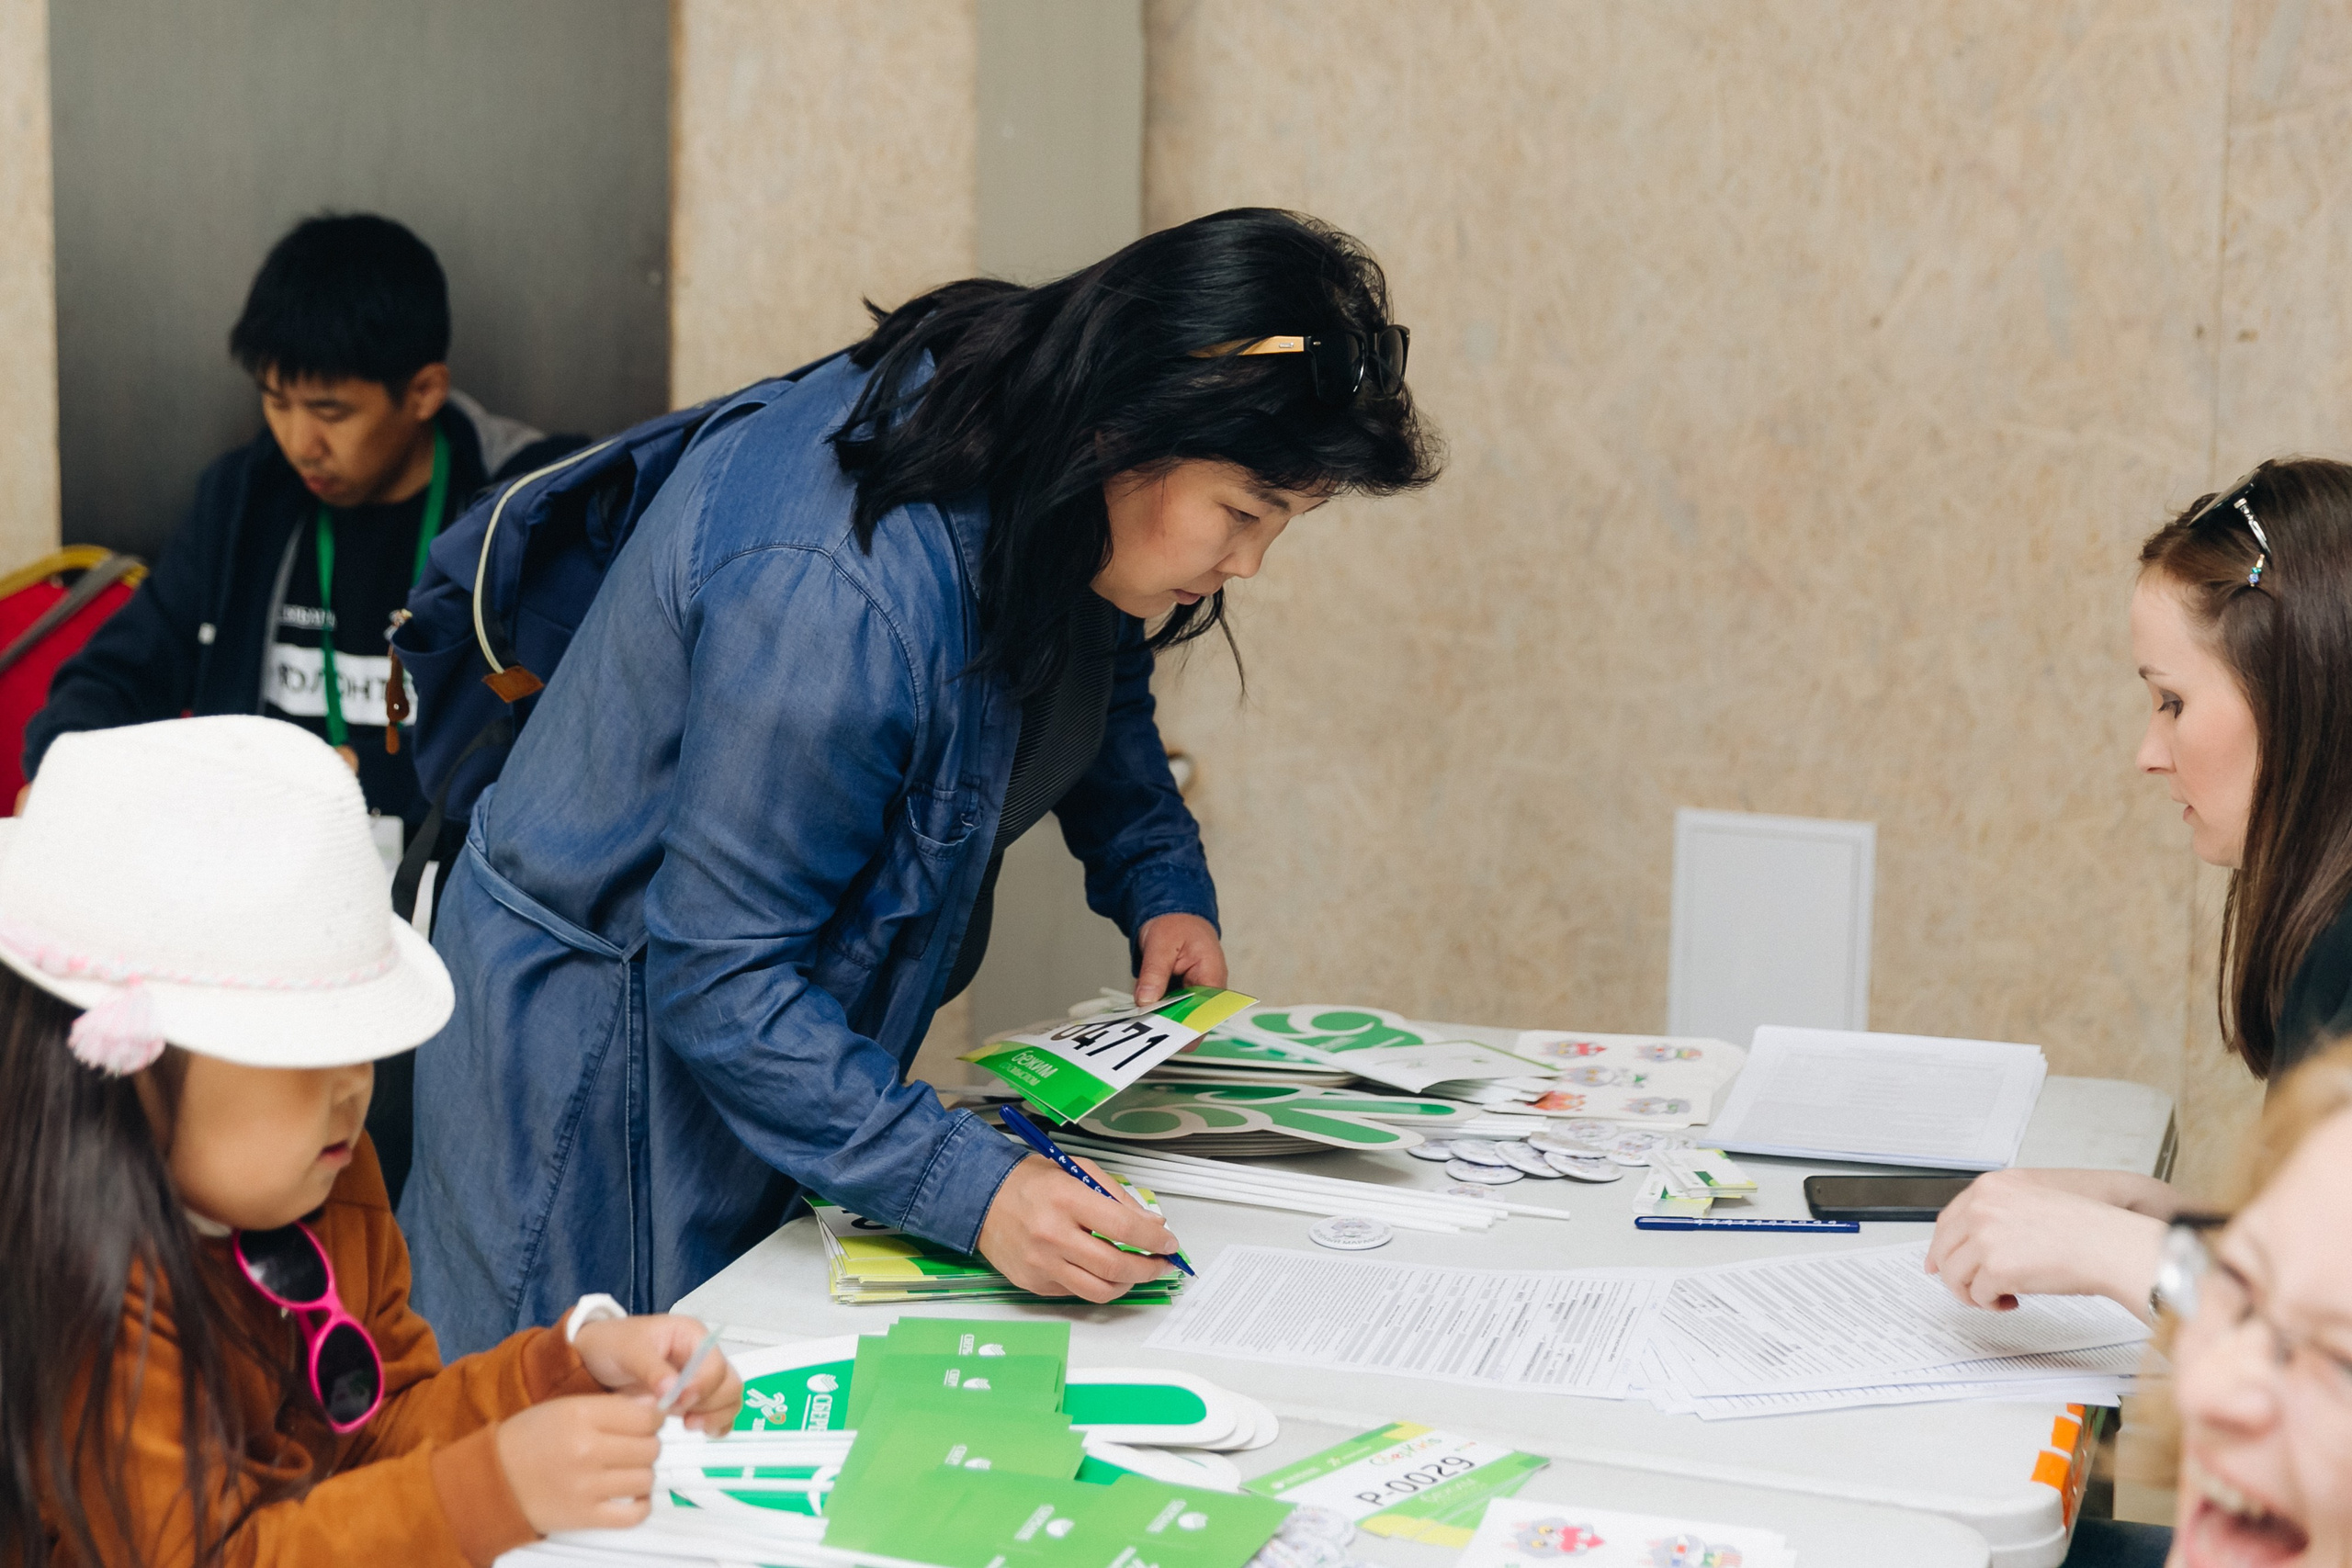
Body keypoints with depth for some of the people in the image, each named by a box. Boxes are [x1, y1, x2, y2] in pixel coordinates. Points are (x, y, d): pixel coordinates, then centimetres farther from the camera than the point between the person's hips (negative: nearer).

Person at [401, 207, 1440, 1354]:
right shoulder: (834, 595, -36)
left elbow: (1095, 675, 17)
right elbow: (716, 978, -31)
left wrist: (1161, 884, 2)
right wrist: (970, 1189, -38)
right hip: (616, 1038, -8)